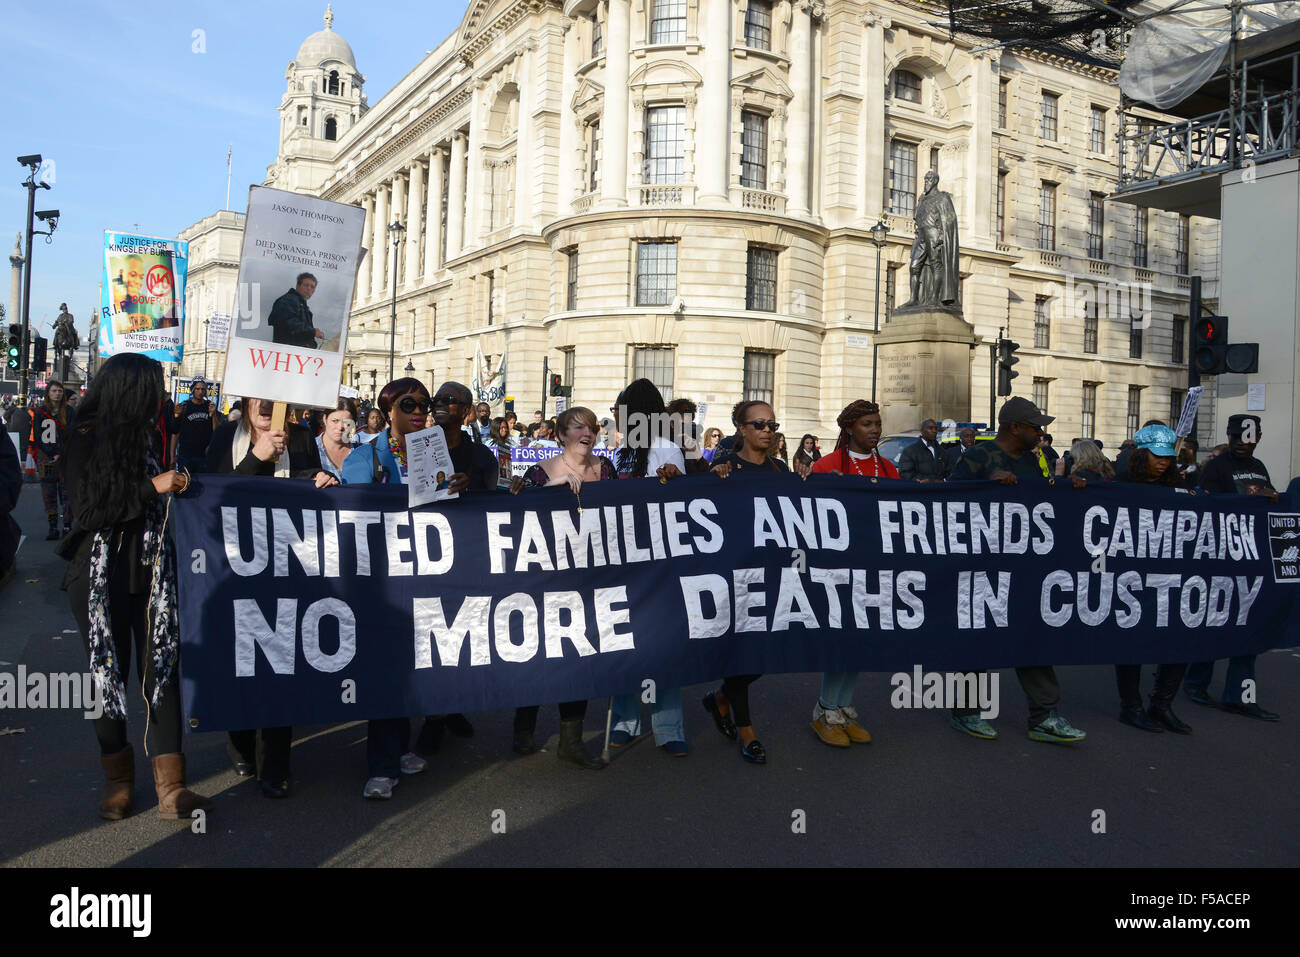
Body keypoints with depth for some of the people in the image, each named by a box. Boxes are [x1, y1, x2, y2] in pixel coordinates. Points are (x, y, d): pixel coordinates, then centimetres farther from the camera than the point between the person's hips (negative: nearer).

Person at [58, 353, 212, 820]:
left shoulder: (150, 435, 8)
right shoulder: (84, 440, -4)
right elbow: (89, 510, -14)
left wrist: (176, 484, 2)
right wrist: (153, 488, -16)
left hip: (153, 568, 3)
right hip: (101, 573, -3)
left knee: (161, 667, -3)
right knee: (109, 672, 7)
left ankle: (170, 786, -2)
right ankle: (117, 779, 23)